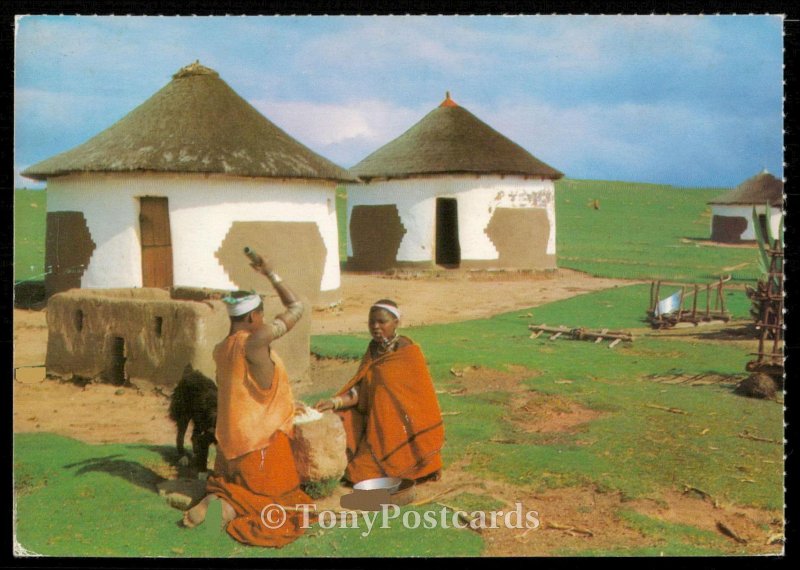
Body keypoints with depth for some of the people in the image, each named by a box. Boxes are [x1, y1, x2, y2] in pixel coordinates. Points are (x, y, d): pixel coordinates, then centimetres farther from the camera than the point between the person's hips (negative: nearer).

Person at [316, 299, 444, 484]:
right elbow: (359, 390, 0)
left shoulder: (408, 351, -12)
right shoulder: (373, 350, 6)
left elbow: (421, 395, -11)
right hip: (376, 430, 6)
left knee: (362, 473, -11)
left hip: (400, 430, -6)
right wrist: (334, 402, -19)